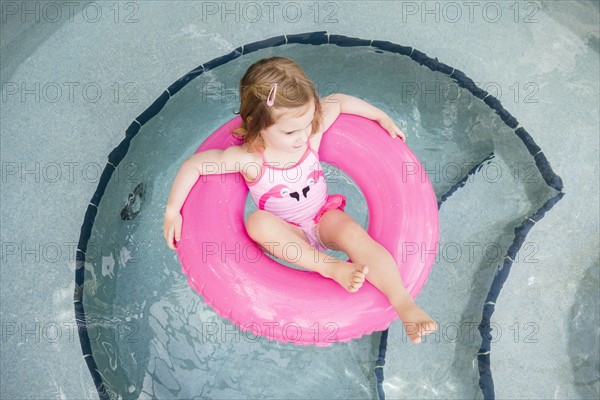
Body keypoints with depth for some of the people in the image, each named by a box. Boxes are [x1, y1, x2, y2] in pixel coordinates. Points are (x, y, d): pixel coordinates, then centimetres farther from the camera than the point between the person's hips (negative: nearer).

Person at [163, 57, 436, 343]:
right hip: (288, 234, -1)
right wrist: (172, 211, -13)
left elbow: (338, 101, 0)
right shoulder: (247, 158, -25)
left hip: (325, 218, 2)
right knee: (258, 222, -34)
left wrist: (382, 117, 5)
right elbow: (193, 166, -16)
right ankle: (332, 268, -36)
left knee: (352, 232, -32)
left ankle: (404, 304, -38)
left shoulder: (313, 130, -17)